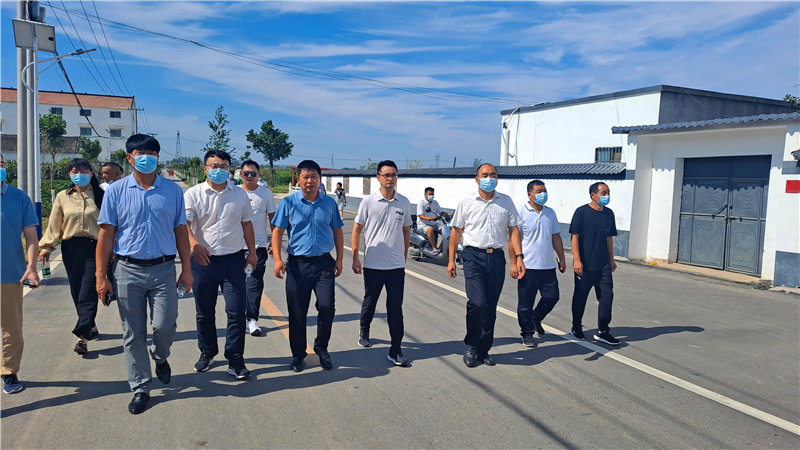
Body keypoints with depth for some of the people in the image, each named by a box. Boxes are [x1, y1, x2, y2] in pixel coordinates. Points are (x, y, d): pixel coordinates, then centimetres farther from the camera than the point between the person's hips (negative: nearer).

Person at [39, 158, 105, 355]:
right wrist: (47, 246, 2)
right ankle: (90, 326, 25)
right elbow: (54, 224, 9)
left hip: (93, 247, -3)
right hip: (71, 248, 3)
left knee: (88, 292, -9)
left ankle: (83, 336, -10)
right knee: (76, 291, 8)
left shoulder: (100, 196, 2)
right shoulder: (63, 197, 8)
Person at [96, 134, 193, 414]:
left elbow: (180, 231, 7)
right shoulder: (116, 191, 2)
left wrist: (186, 270, 4)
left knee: (164, 325, -6)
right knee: (133, 333, 6)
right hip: (127, 270, 0)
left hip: (163, 269, 0)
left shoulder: (173, 191, 5)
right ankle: (140, 388, 21)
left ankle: (160, 357, 30)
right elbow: (106, 234, 1)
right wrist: (100, 275, -3)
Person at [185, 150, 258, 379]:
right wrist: (194, 244, -32)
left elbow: (246, 224, 16)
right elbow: (184, 223, -13)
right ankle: (207, 352, 32)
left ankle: (235, 360, 9)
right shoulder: (193, 194, -1)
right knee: (204, 311, 12)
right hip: (204, 260, 0)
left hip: (234, 259, 1)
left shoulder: (239, 194, 7)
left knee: (236, 311, -2)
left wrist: (252, 252, 15)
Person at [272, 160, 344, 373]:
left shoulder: (329, 203, 7)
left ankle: (321, 348, 16)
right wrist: (277, 259, -11)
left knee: (327, 306, -9)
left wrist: (339, 259, 8)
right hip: (298, 263, -1)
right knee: (297, 312, 5)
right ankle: (298, 354, 23)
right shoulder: (289, 202, 1)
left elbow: (337, 232, 14)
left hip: (324, 263, 1)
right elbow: (277, 232, 0)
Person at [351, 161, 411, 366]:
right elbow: (357, 229, 0)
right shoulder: (368, 201, -5)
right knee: (369, 302, 15)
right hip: (373, 264, -1)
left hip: (396, 265, 1)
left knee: (395, 307, 1)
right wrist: (355, 258, -4)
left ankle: (395, 350, 7)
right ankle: (364, 330, 43)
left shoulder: (404, 203, 3)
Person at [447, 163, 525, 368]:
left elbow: (513, 230, 6)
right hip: (473, 256, -3)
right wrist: (451, 260, 2)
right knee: (477, 302, -16)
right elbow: (456, 231, 6)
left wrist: (518, 257, -4)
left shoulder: (506, 202, 7)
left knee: (491, 306, 7)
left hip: (496, 258, 3)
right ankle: (471, 346, 6)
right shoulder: (467, 203, 3)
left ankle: (483, 350, 22)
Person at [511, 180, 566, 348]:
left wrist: (562, 259, 17)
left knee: (552, 296, 8)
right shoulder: (521, 213, -6)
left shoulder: (550, 213, 12)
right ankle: (527, 333, 17)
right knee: (526, 302, 2)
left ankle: (536, 319, 34)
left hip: (548, 266, 5)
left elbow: (556, 237, 19)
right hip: (528, 267, -5)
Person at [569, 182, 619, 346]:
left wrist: (611, 259, 18)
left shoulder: (609, 213, 9)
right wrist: (576, 259, -17)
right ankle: (576, 328, 24)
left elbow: (609, 238, 17)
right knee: (580, 296, 7)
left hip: (603, 265, 5)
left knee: (607, 295, 1)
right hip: (585, 265, -5)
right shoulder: (581, 212, -8)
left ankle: (603, 331, 11)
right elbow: (574, 236, -11)